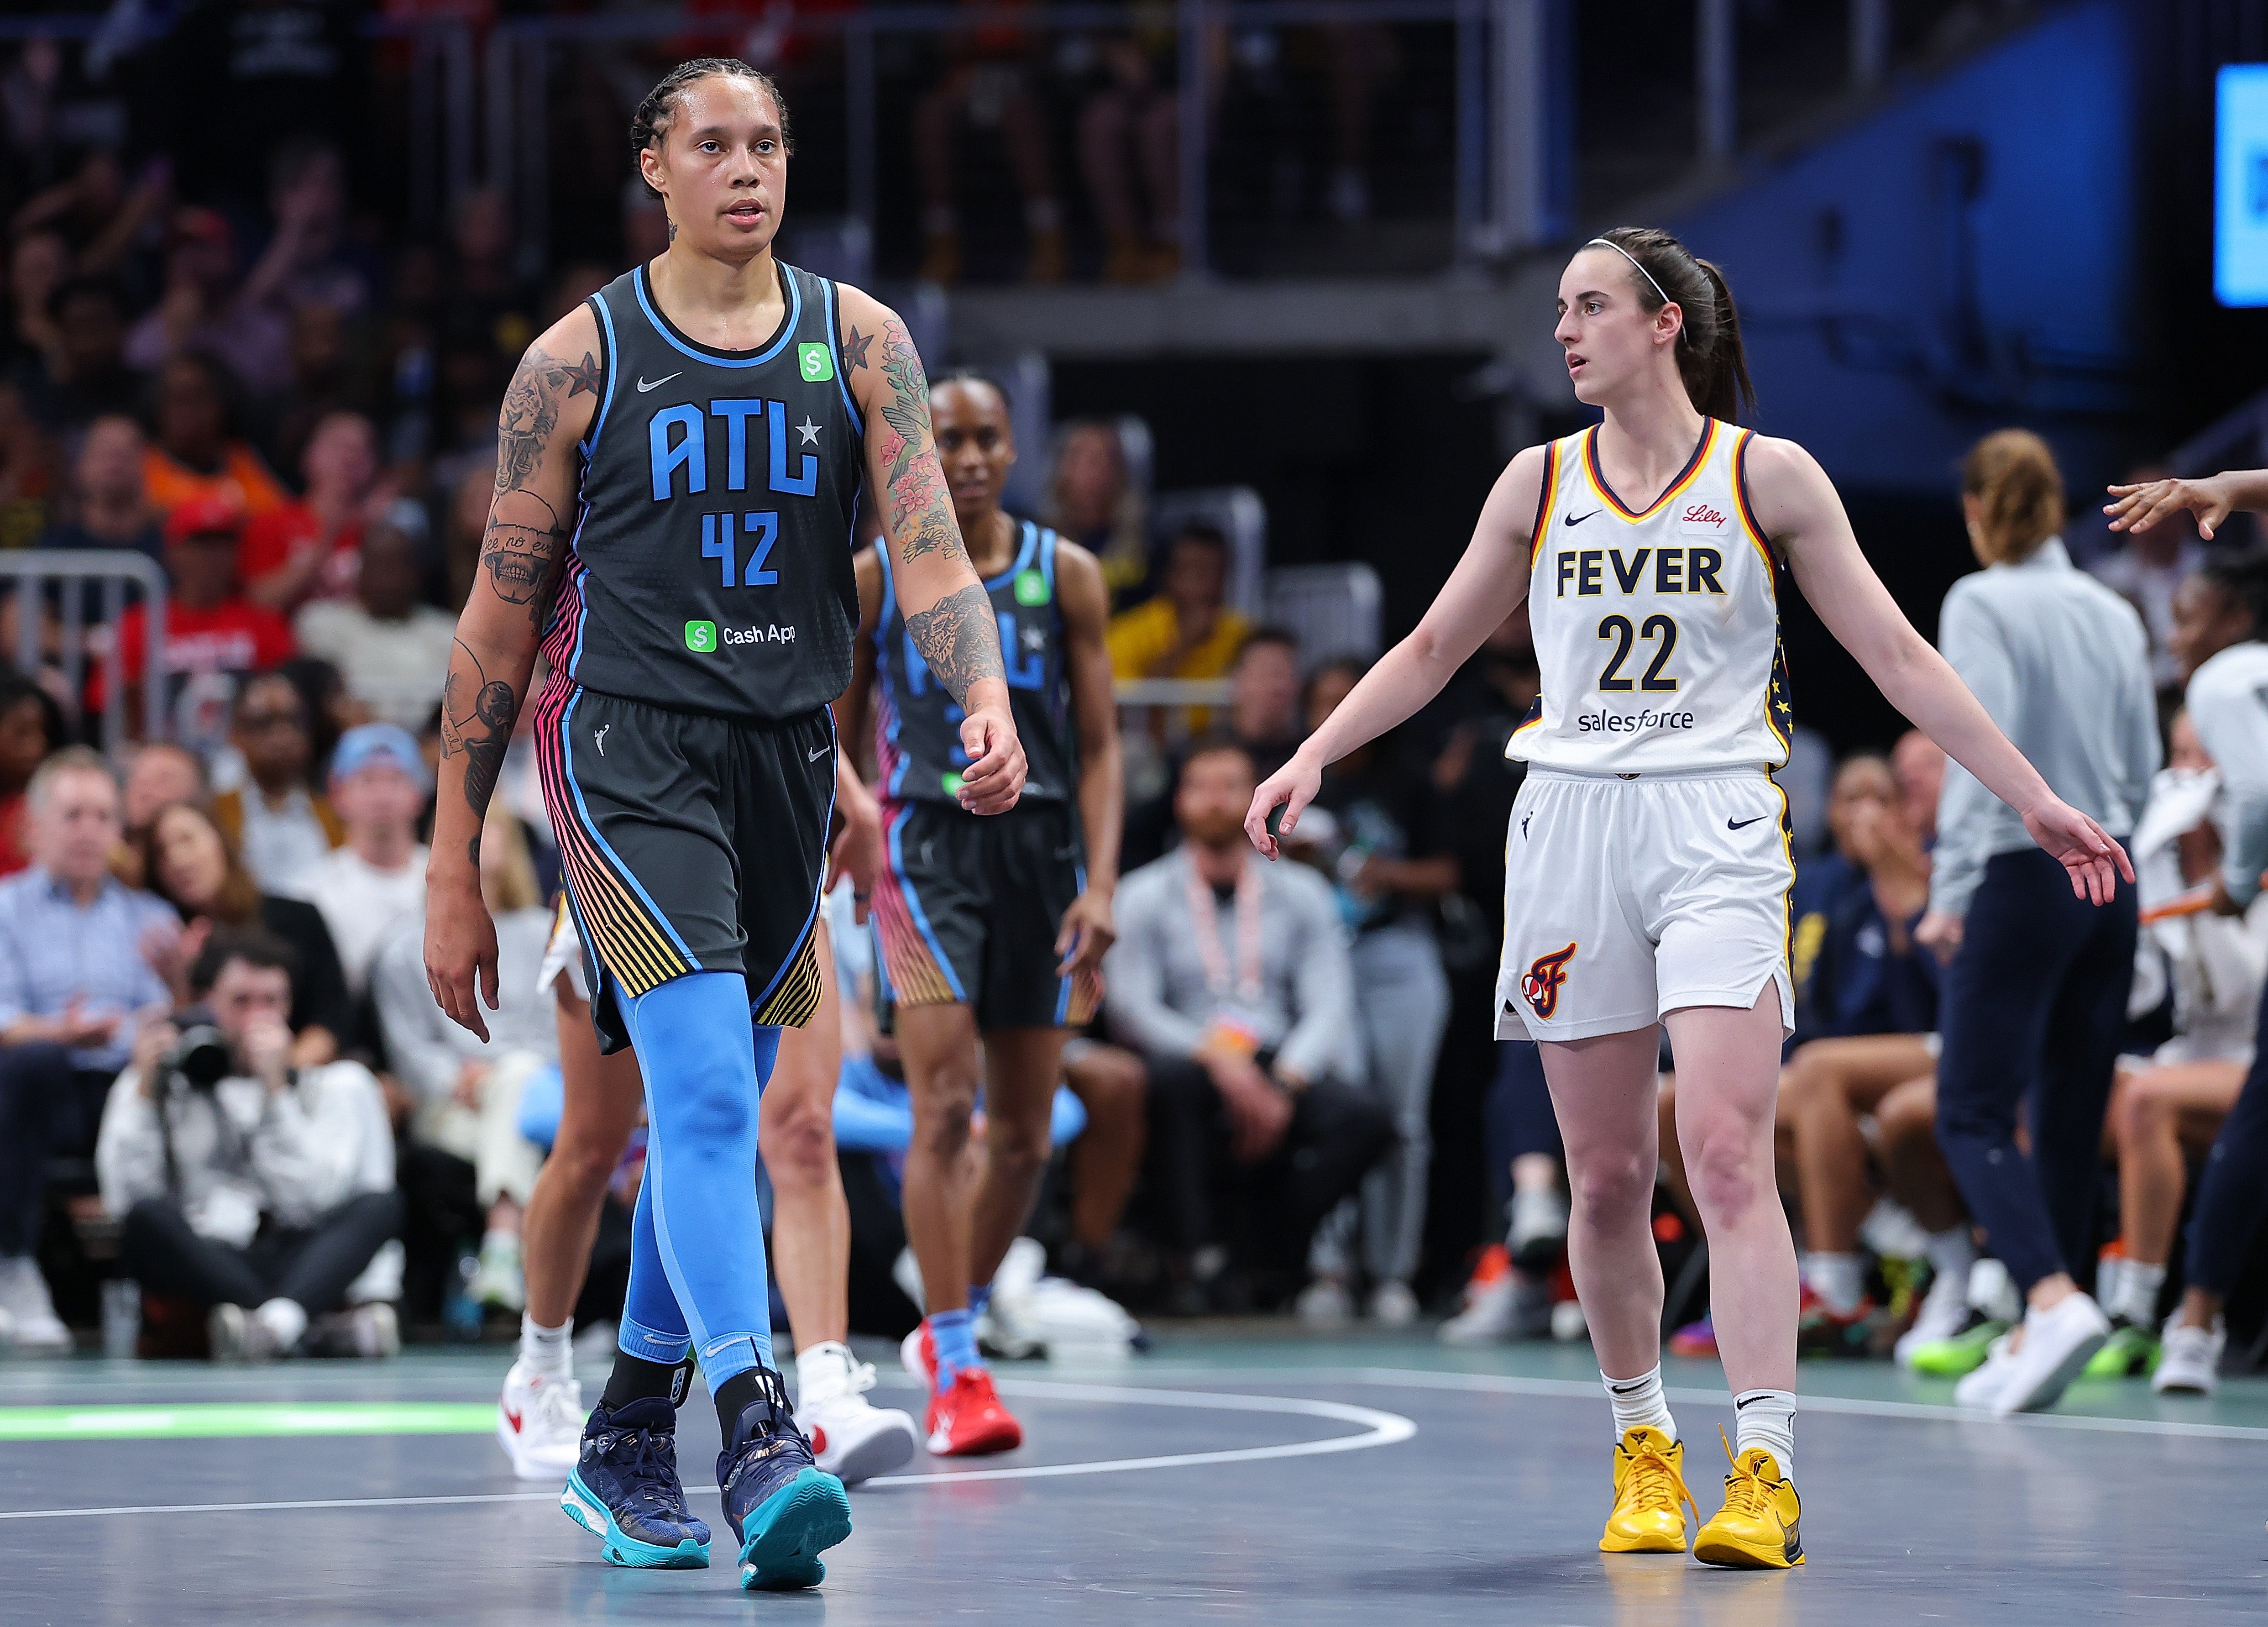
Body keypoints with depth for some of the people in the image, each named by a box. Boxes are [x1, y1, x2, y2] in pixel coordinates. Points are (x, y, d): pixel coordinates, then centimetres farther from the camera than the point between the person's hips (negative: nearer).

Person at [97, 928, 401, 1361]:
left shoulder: (338, 1085, 14)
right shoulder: (157, 1085, 14)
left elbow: (313, 1198, -3)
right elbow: (128, 1199, -1)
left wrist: (276, 1089, -8)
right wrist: (145, 1093, -6)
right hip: (210, 1268, 0)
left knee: (381, 1205, -27)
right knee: (147, 1220, -30)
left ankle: (279, 1322, -54)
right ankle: (321, 1326, -42)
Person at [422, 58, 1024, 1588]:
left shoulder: (857, 341, 6)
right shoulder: (583, 358, 0)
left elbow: (928, 548, -3)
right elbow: (503, 615, 3)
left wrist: (986, 700, -24)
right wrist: (454, 868, 2)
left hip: (790, 752, 4)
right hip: (628, 742, -4)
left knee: (717, 1105, 13)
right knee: (708, 1087, -20)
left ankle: (629, 1434, 28)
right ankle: (759, 1436, -29)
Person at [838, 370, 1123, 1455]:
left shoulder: (1066, 576, 6)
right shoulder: (873, 579, 3)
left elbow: (1099, 748, 5)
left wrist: (1100, 884, -6)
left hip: (1040, 849, 3)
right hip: (924, 847, -3)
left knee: (1025, 1135, 7)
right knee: (944, 1105, -17)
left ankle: (947, 1330, 28)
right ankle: (955, 1372, -16)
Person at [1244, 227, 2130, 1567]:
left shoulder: (1767, 475, 1)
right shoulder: (1541, 484, 9)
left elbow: (1898, 657, 3)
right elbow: (1432, 651, 19)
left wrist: (2036, 799, -1)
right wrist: (1313, 756, 7)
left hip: (1715, 823, -3)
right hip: (1572, 825, 3)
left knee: (1727, 1154, -17)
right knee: (1609, 1180, 4)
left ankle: (1768, 1472, -21)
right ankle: (1643, 1444, 22)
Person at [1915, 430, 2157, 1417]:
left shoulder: (1982, 604, -7)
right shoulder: (2115, 615, 11)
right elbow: (2142, 770, 13)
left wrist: (1952, 890, -15)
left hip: (2021, 881, -6)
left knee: (1973, 1116, -6)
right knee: (2071, 1120, 9)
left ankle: (2056, 1299, -26)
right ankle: (2031, 1350, 12)